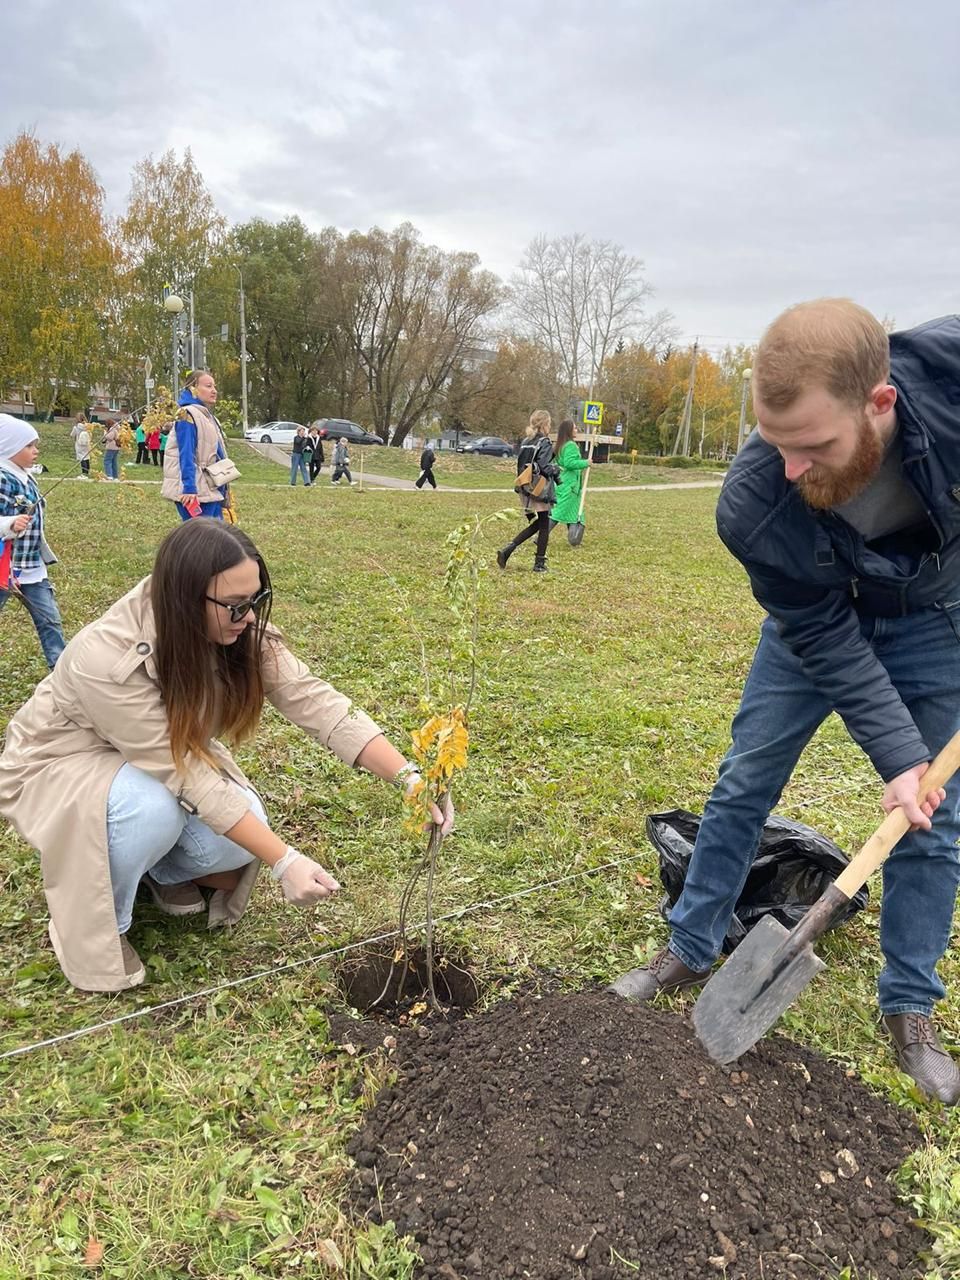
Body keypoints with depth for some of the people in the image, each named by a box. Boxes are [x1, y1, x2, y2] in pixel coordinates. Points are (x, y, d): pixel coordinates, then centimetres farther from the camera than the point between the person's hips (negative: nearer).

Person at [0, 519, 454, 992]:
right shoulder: (107, 660, -38)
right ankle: (91, 928, -5)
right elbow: (188, 775, -36)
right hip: (63, 764, -4)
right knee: (154, 810, -36)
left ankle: (160, 870, 14)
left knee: (237, 839, -21)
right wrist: (283, 861, -37)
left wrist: (410, 779, -37)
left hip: (167, 757, 5)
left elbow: (316, 702, -27)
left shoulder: (240, 631, -22)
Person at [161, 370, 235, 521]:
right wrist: (189, 488, -27)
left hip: (211, 489, 10)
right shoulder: (187, 415, -10)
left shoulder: (207, 416, 18)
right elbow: (186, 455, -19)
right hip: (195, 491, -10)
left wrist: (222, 488, 22)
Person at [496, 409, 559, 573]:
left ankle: (506, 550, 3)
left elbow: (520, 465, 11)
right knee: (543, 527, 6)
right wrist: (557, 470, -1)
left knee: (534, 526, 17)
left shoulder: (525, 442, 11)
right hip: (540, 491, -7)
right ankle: (539, 564, 11)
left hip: (526, 491, 7)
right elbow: (545, 467, -20)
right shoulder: (544, 443, -12)